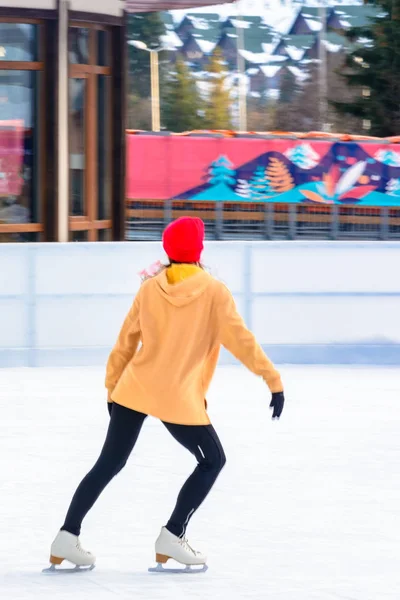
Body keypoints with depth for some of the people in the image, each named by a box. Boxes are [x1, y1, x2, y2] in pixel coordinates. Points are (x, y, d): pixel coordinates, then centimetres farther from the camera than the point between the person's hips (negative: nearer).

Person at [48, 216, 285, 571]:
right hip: (179, 399, -5)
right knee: (212, 461, 14)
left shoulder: (150, 289, 4)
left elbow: (125, 343, 9)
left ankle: (68, 536, 8)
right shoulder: (213, 291, -7)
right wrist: (274, 380, -11)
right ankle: (172, 537, 6)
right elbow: (240, 339, -13)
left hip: (133, 390, 5)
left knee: (109, 463, 15)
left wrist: (112, 388, 20)